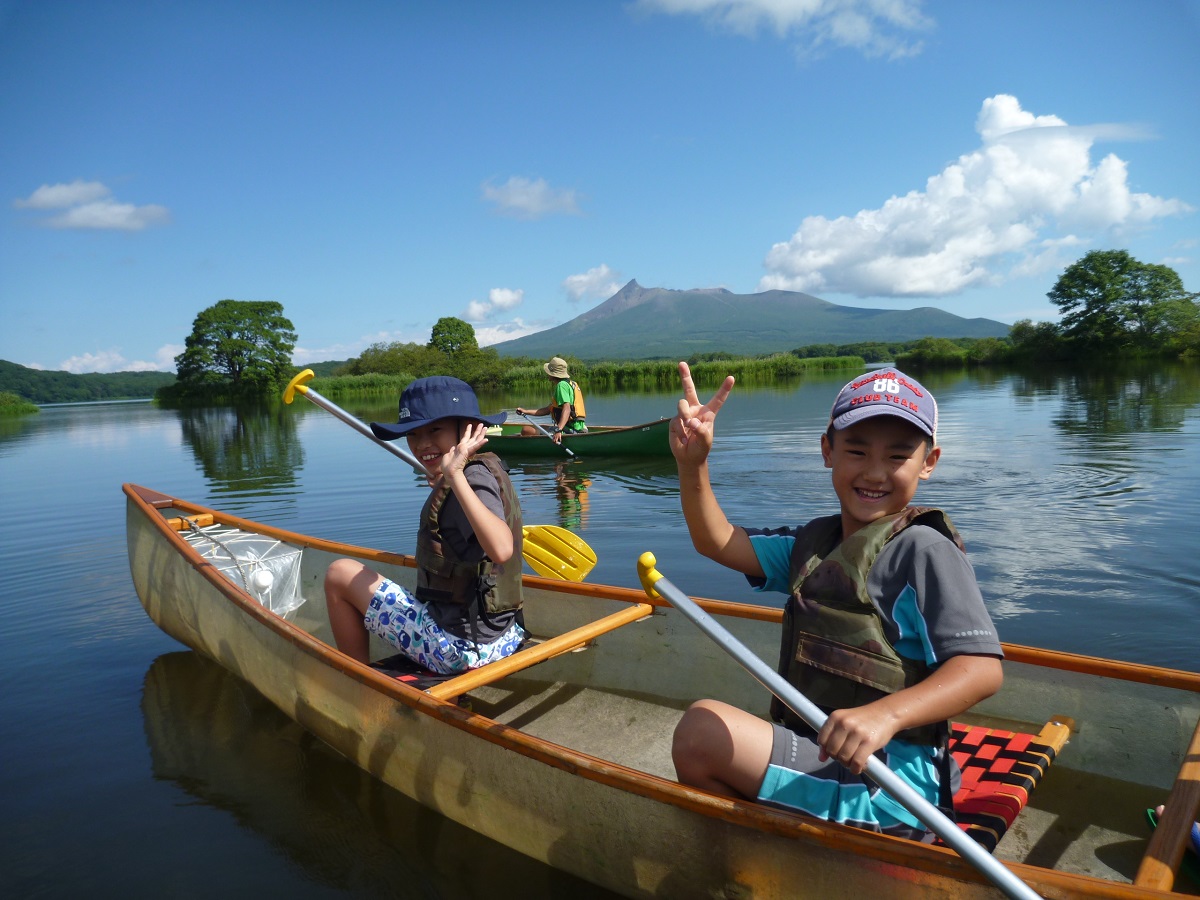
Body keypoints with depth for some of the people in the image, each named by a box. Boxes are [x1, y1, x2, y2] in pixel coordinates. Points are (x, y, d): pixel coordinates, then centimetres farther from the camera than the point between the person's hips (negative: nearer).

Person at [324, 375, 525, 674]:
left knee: (339, 574, 2)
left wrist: (456, 476, -42)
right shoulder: (490, 468, 6)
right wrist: (444, 485, 21)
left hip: (459, 646, -10)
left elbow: (501, 549, -41)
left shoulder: (473, 480, -21)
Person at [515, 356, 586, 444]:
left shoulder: (562, 385, -11)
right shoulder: (570, 383, 20)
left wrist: (559, 430, -40)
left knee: (526, 430, -15)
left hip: (569, 431, -11)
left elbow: (567, 409, -27)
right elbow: (548, 410, 24)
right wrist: (526, 412, 25)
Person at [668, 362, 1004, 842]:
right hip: (822, 762, 9)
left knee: (702, 728, -21)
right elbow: (717, 542, 8)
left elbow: (984, 667, -21)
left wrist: (886, 714, -37)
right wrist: (692, 463, -8)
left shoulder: (923, 550, -13)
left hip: (889, 785, -9)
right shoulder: (816, 541, 11)